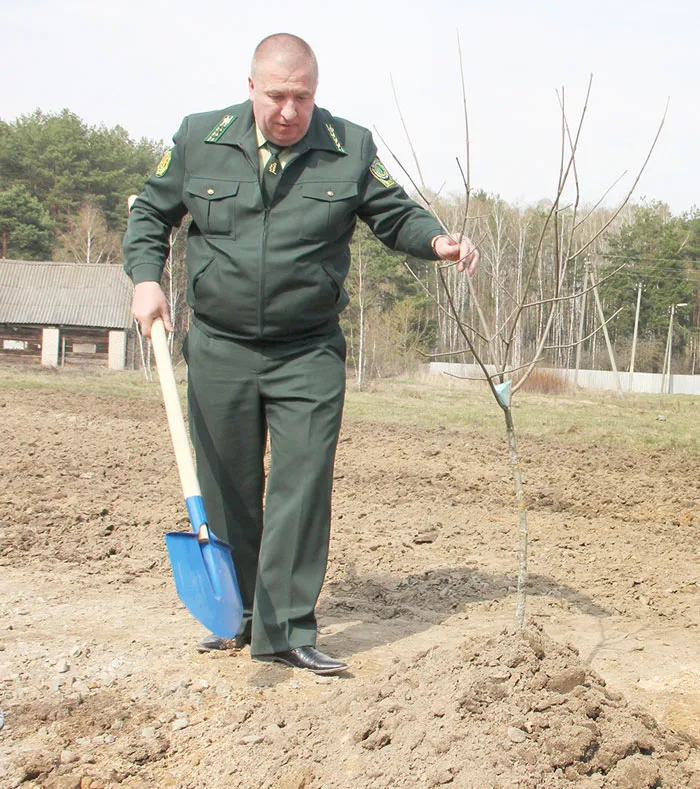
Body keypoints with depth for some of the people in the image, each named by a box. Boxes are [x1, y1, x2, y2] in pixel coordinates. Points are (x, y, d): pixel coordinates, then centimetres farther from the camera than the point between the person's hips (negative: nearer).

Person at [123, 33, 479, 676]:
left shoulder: (351, 148, 0)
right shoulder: (199, 139, 2)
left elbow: (394, 214, 8)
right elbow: (151, 211, 14)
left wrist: (437, 241, -12)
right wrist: (146, 276, -2)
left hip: (309, 356, -1)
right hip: (220, 350, 1)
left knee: (302, 489, -6)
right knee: (226, 489, 10)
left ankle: (287, 628, 2)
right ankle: (235, 615, 26)